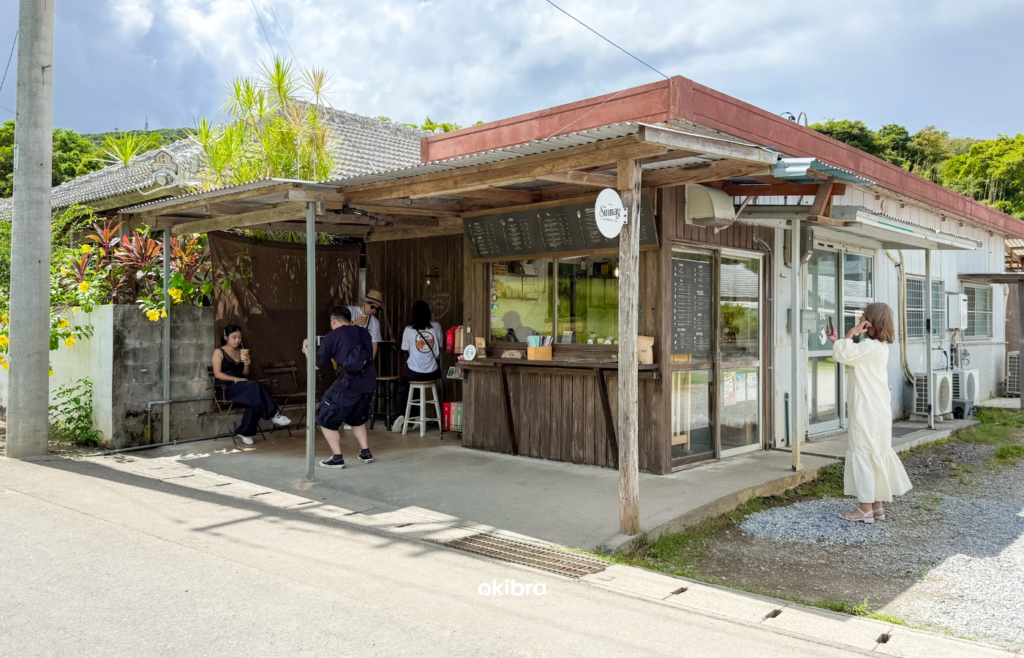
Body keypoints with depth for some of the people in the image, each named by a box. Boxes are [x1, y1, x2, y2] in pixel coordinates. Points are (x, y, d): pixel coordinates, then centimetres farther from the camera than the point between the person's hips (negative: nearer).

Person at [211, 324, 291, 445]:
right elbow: (217, 374, -7)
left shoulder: (241, 352, 19)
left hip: (241, 387, 5)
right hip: (227, 388, -5)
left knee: (255, 396, -30)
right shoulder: (219, 352, 3)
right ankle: (274, 414, -29)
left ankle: (245, 432, -25)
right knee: (256, 386, -32)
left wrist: (246, 365, -1)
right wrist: (236, 379, -19)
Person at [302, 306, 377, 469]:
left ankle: (337, 458, 6)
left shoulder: (332, 336, -1)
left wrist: (306, 349, 23)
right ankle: (366, 453, 26)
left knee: (326, 419, 11)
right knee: (357, 418, 29)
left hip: (349, 384, -6)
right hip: (369, 383, 6)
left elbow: (317, 364, 5)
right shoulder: (364, 333, 14)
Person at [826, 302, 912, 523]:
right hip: (876, 409, 10)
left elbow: (842, 356, -22)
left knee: (862, 454, -4)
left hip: (868, 411, -10)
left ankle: (865, 509, 0)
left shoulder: (871, 346, -18)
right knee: (877, 456, 13)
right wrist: (836, 340, 13)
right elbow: (848, 357, 18)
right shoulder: (880, 346, 14)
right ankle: (877, 506, 20)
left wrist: (851, 333, -16)